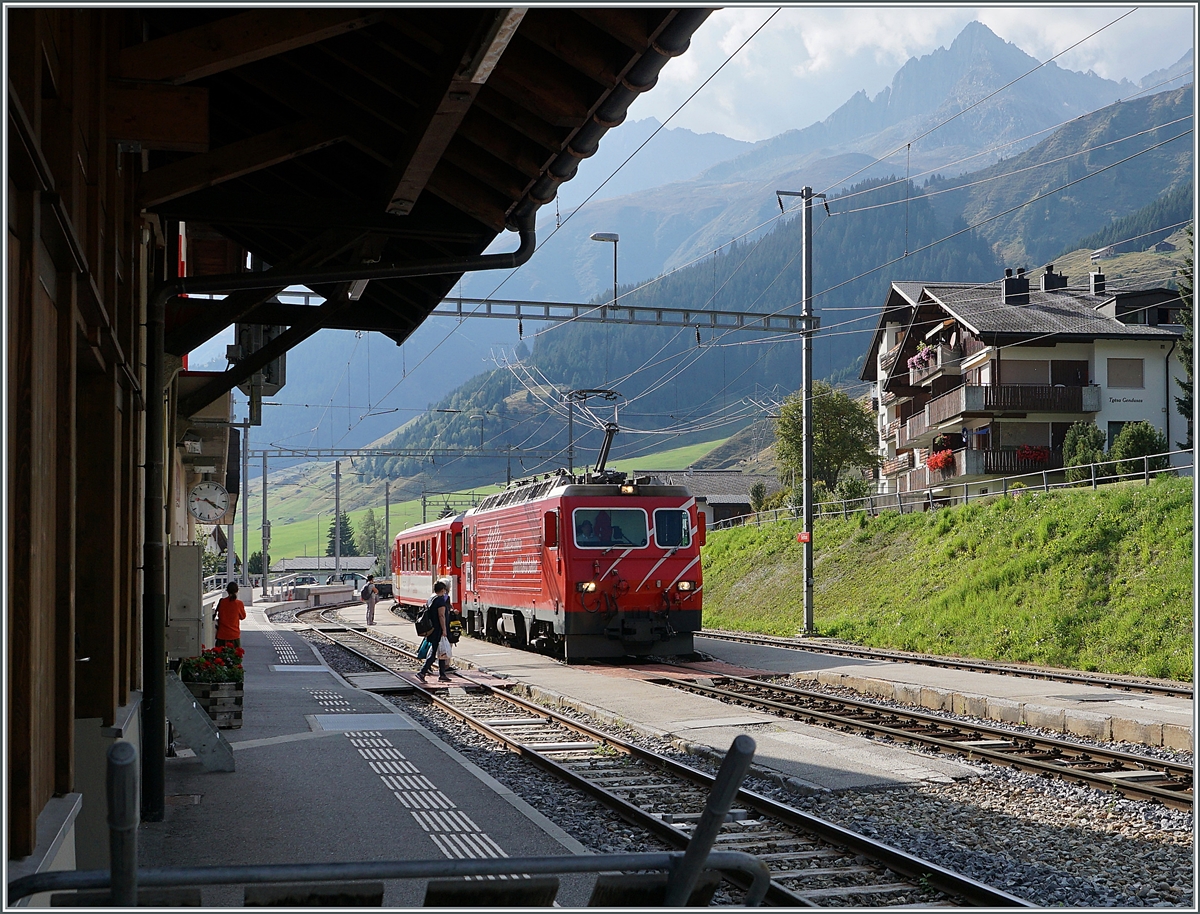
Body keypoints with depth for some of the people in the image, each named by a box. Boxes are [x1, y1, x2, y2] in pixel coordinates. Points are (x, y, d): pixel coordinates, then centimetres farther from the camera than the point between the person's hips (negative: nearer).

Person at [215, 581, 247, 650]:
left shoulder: (221, 601, -5)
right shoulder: (239, 603, -10)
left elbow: (218, 615, 9)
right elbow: (243, 616, 6)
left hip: (222, 635, 1)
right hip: (234, 635, -1)